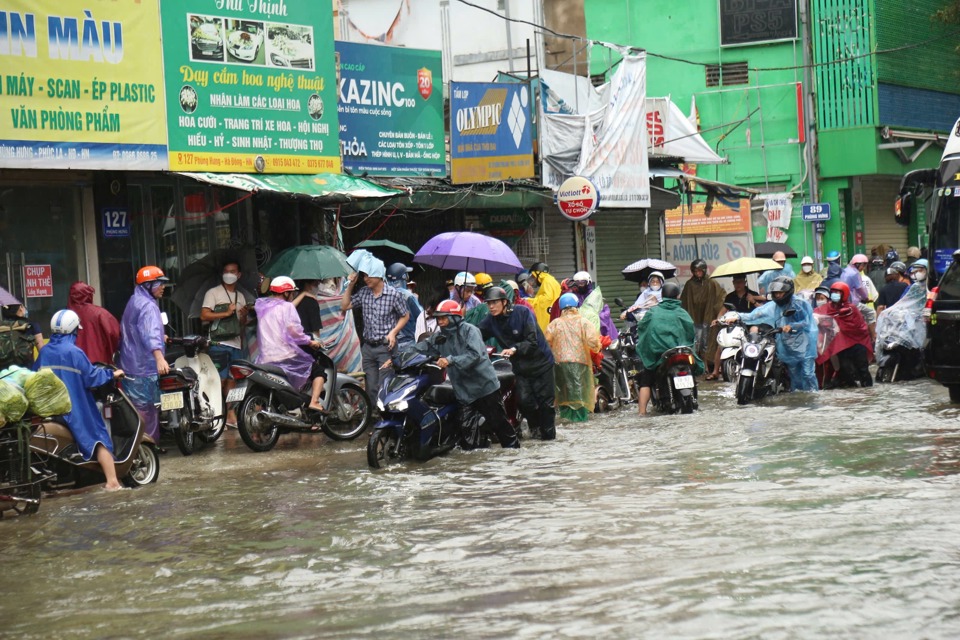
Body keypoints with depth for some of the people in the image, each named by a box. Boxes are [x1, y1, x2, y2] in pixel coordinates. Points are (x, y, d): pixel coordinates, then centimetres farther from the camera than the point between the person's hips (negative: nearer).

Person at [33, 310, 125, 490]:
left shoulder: (44, 352, 6)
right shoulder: (74, 352, -12)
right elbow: (91, 377, -13)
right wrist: (112, 374, 0)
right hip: (75, 407, -6)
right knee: (98, 436, -3)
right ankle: (112, 481, -13)